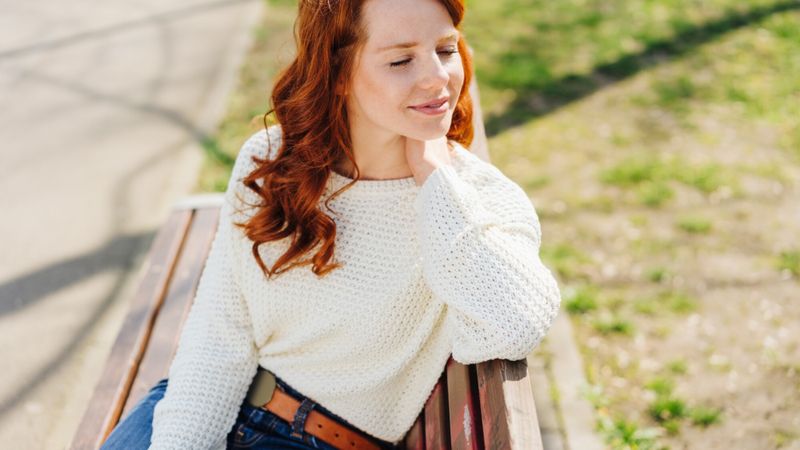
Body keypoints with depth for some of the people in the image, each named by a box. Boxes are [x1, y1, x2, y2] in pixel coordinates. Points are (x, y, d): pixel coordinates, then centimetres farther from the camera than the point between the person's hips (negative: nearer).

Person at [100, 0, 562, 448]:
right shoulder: (267, 162, -2)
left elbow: (514, 329, -30)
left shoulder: (486, 200, -10)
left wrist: (432, 172, -22)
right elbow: (220, 336, -2)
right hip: (212, 411, 3)